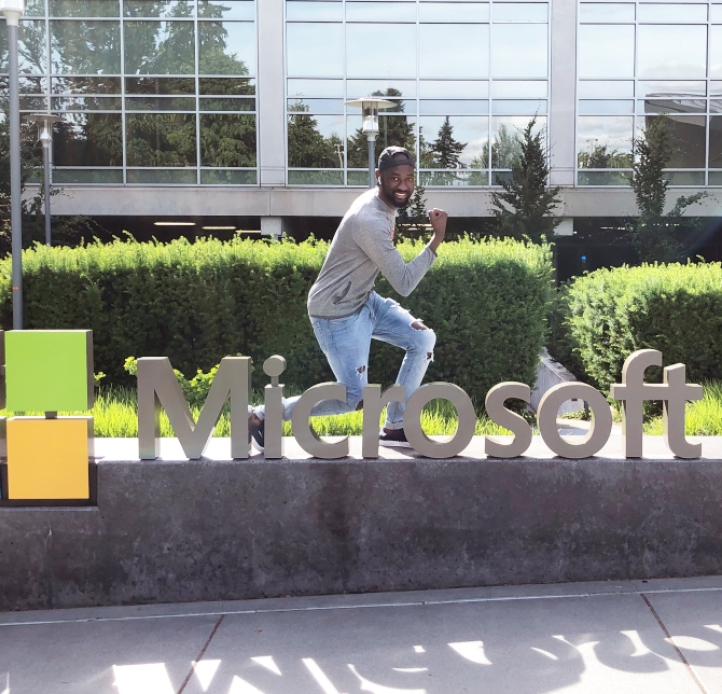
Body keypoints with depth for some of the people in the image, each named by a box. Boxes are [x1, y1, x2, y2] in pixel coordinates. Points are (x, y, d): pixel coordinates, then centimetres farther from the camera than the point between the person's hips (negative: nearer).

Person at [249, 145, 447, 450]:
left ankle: (394, 427, 11)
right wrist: (437, 238, -29)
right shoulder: (371, 221, -30)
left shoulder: (381, 202, 1)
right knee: (353, 398, -8)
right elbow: (404, 284, -29)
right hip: (337, 314, -10)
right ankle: (263, 416, 5)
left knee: (423, 339, 2)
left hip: (363, 301, 10)